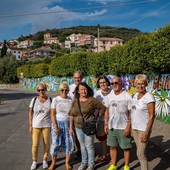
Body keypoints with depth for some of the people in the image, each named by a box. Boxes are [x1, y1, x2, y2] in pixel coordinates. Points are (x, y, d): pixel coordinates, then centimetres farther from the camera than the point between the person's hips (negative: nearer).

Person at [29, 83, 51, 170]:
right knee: (35, 144, 2)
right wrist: (30, 125, -1)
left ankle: (45, 160, 28)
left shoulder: (50, 100, -5)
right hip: (36, 125, 0)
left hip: (47, 125, 0)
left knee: (46, 143, 8)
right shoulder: (34, 100, -3)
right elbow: (30, 113, 2)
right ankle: (34, 161, 23)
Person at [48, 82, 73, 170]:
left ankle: (67, 163, 25)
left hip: (68, 123, 2)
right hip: (57, 123, -2)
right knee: (55, 143, 2)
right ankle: (53, 163, 22)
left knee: (69, 143, 6)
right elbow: (52, 114, -8)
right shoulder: (55, 99, -6)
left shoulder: (71, 100, -1)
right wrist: (55, 126, -13)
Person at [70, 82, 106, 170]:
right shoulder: (75, 101, 3)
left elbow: (103, 108, -4)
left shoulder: (92, 100, -11)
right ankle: (84, 162, 31)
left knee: (89, 145, 3)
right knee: (82, 145, 16)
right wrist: (71, 127, 6)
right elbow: (72, 115, 7)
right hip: (78, 127, 5)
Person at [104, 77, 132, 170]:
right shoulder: (110, 96, 6)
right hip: (111, 127, 5)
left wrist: (128, 126, -15)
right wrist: (106, 124, 7)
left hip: (123, 127, -5)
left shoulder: (127, 96, -11)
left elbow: (131, 113, -11)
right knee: (112, 146, 13)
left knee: (126, 147, 8)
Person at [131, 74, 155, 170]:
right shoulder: (135, 95, 5)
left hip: (143, 129, -6)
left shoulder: (149, 97, -16)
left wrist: (146, 133, -18)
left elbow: (152, 116, -17)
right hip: (134, 128, 6)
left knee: (140, 154, -1)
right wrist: (131, 128, 11)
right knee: (141, 152, 16)